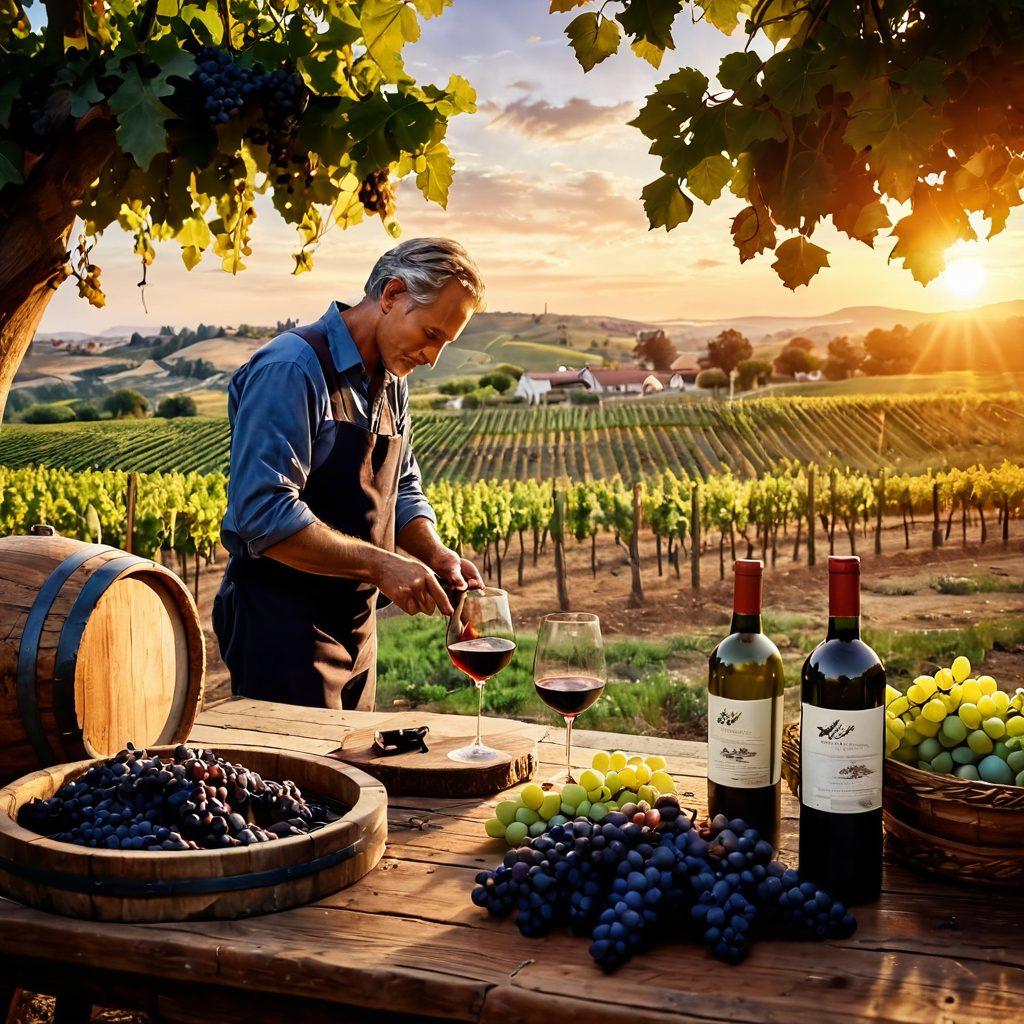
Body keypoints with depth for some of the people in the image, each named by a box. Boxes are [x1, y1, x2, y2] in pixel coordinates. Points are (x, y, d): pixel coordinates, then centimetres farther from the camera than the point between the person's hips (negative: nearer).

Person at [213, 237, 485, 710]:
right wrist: (379, 564, -26)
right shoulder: (291, 369, -18)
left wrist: (437, 556, -2)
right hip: (282, 624, -9)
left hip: (357, 623, 9)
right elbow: (264, 516, -26)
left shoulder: (392, 384, 11)